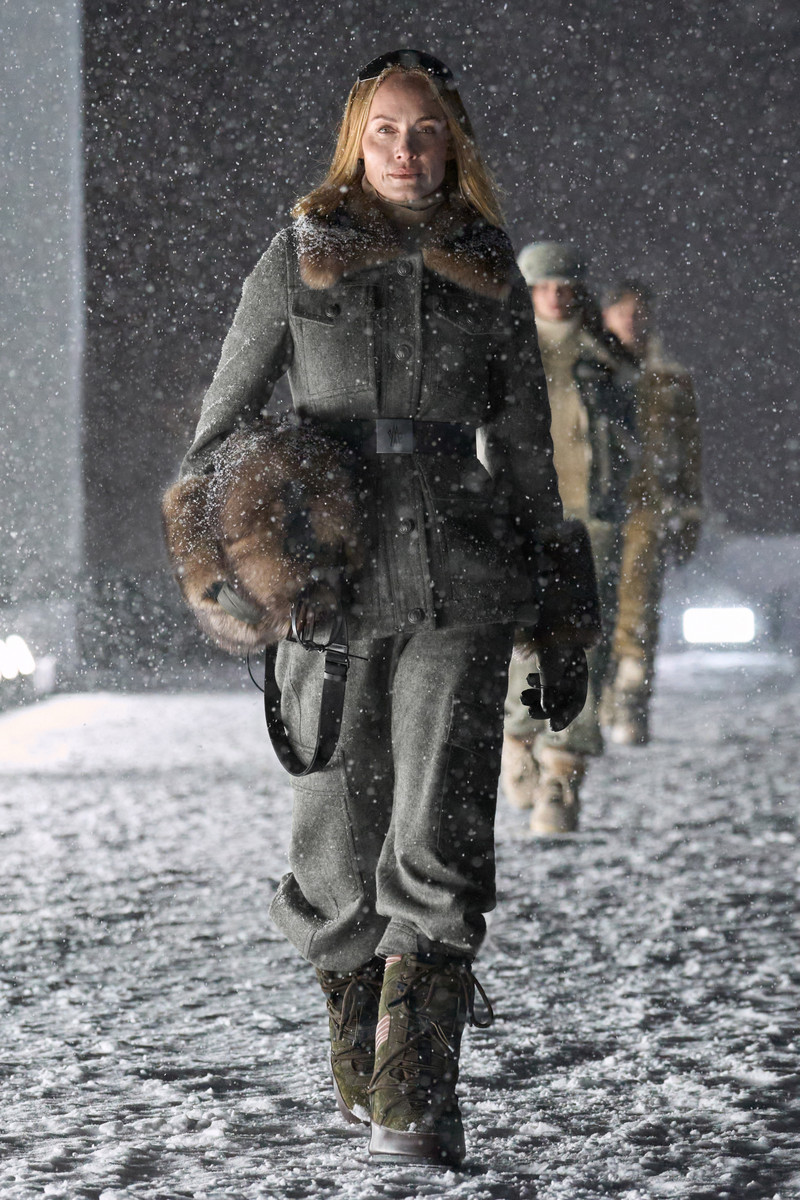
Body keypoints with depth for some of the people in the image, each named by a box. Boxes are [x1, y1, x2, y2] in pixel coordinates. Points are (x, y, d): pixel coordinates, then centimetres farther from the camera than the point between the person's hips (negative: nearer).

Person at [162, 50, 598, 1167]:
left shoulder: (490, 273, 11)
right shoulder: (300, 258, 8)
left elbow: (526, 451, 16)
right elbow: (227, 416, 11)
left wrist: (563, 626, 15)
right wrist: (214, 549, -5)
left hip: (459, 584, 0)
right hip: (331, 582, 0)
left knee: (439, 846, -12)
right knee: (341, 846, 5)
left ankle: (417, 1103, -13)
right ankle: (356, 1059, 27)